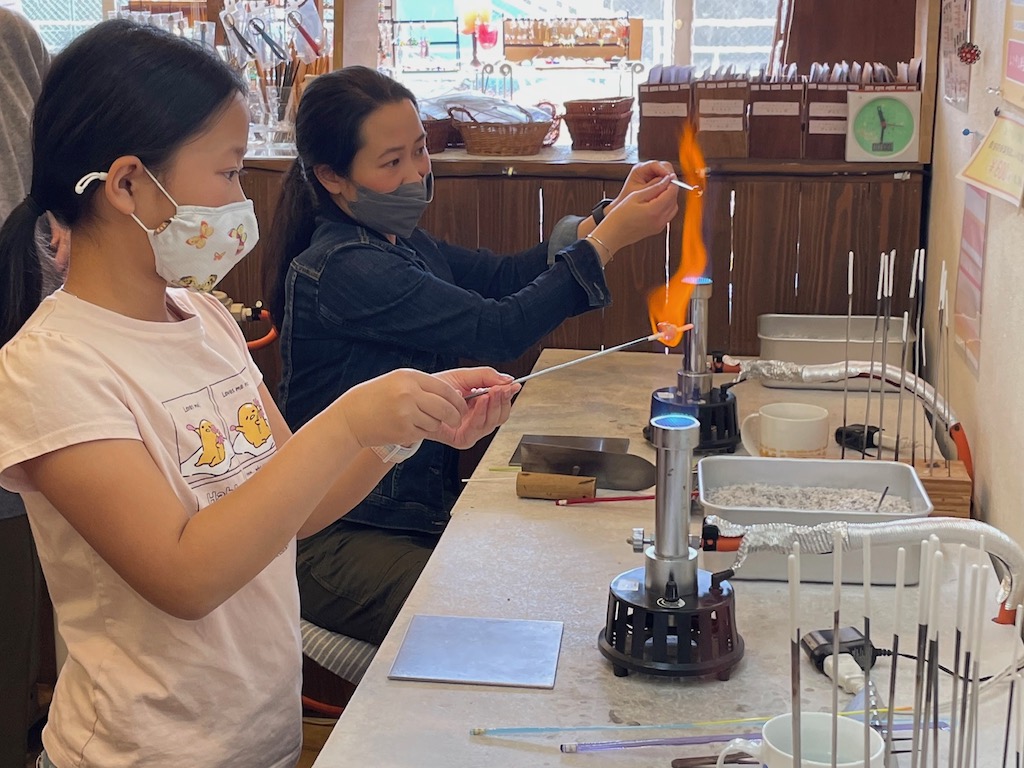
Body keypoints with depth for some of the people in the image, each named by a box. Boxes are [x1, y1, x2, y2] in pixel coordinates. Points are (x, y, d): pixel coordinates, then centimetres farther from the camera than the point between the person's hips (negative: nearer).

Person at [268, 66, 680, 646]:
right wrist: (610, 239, -20)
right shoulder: (341, 270, -22)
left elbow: (501, 278, 6)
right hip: (341, 541, -9)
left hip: (421, 506, 9)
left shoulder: (399, 244, 9)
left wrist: (604, 218, -7)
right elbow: (498, 330, -25)